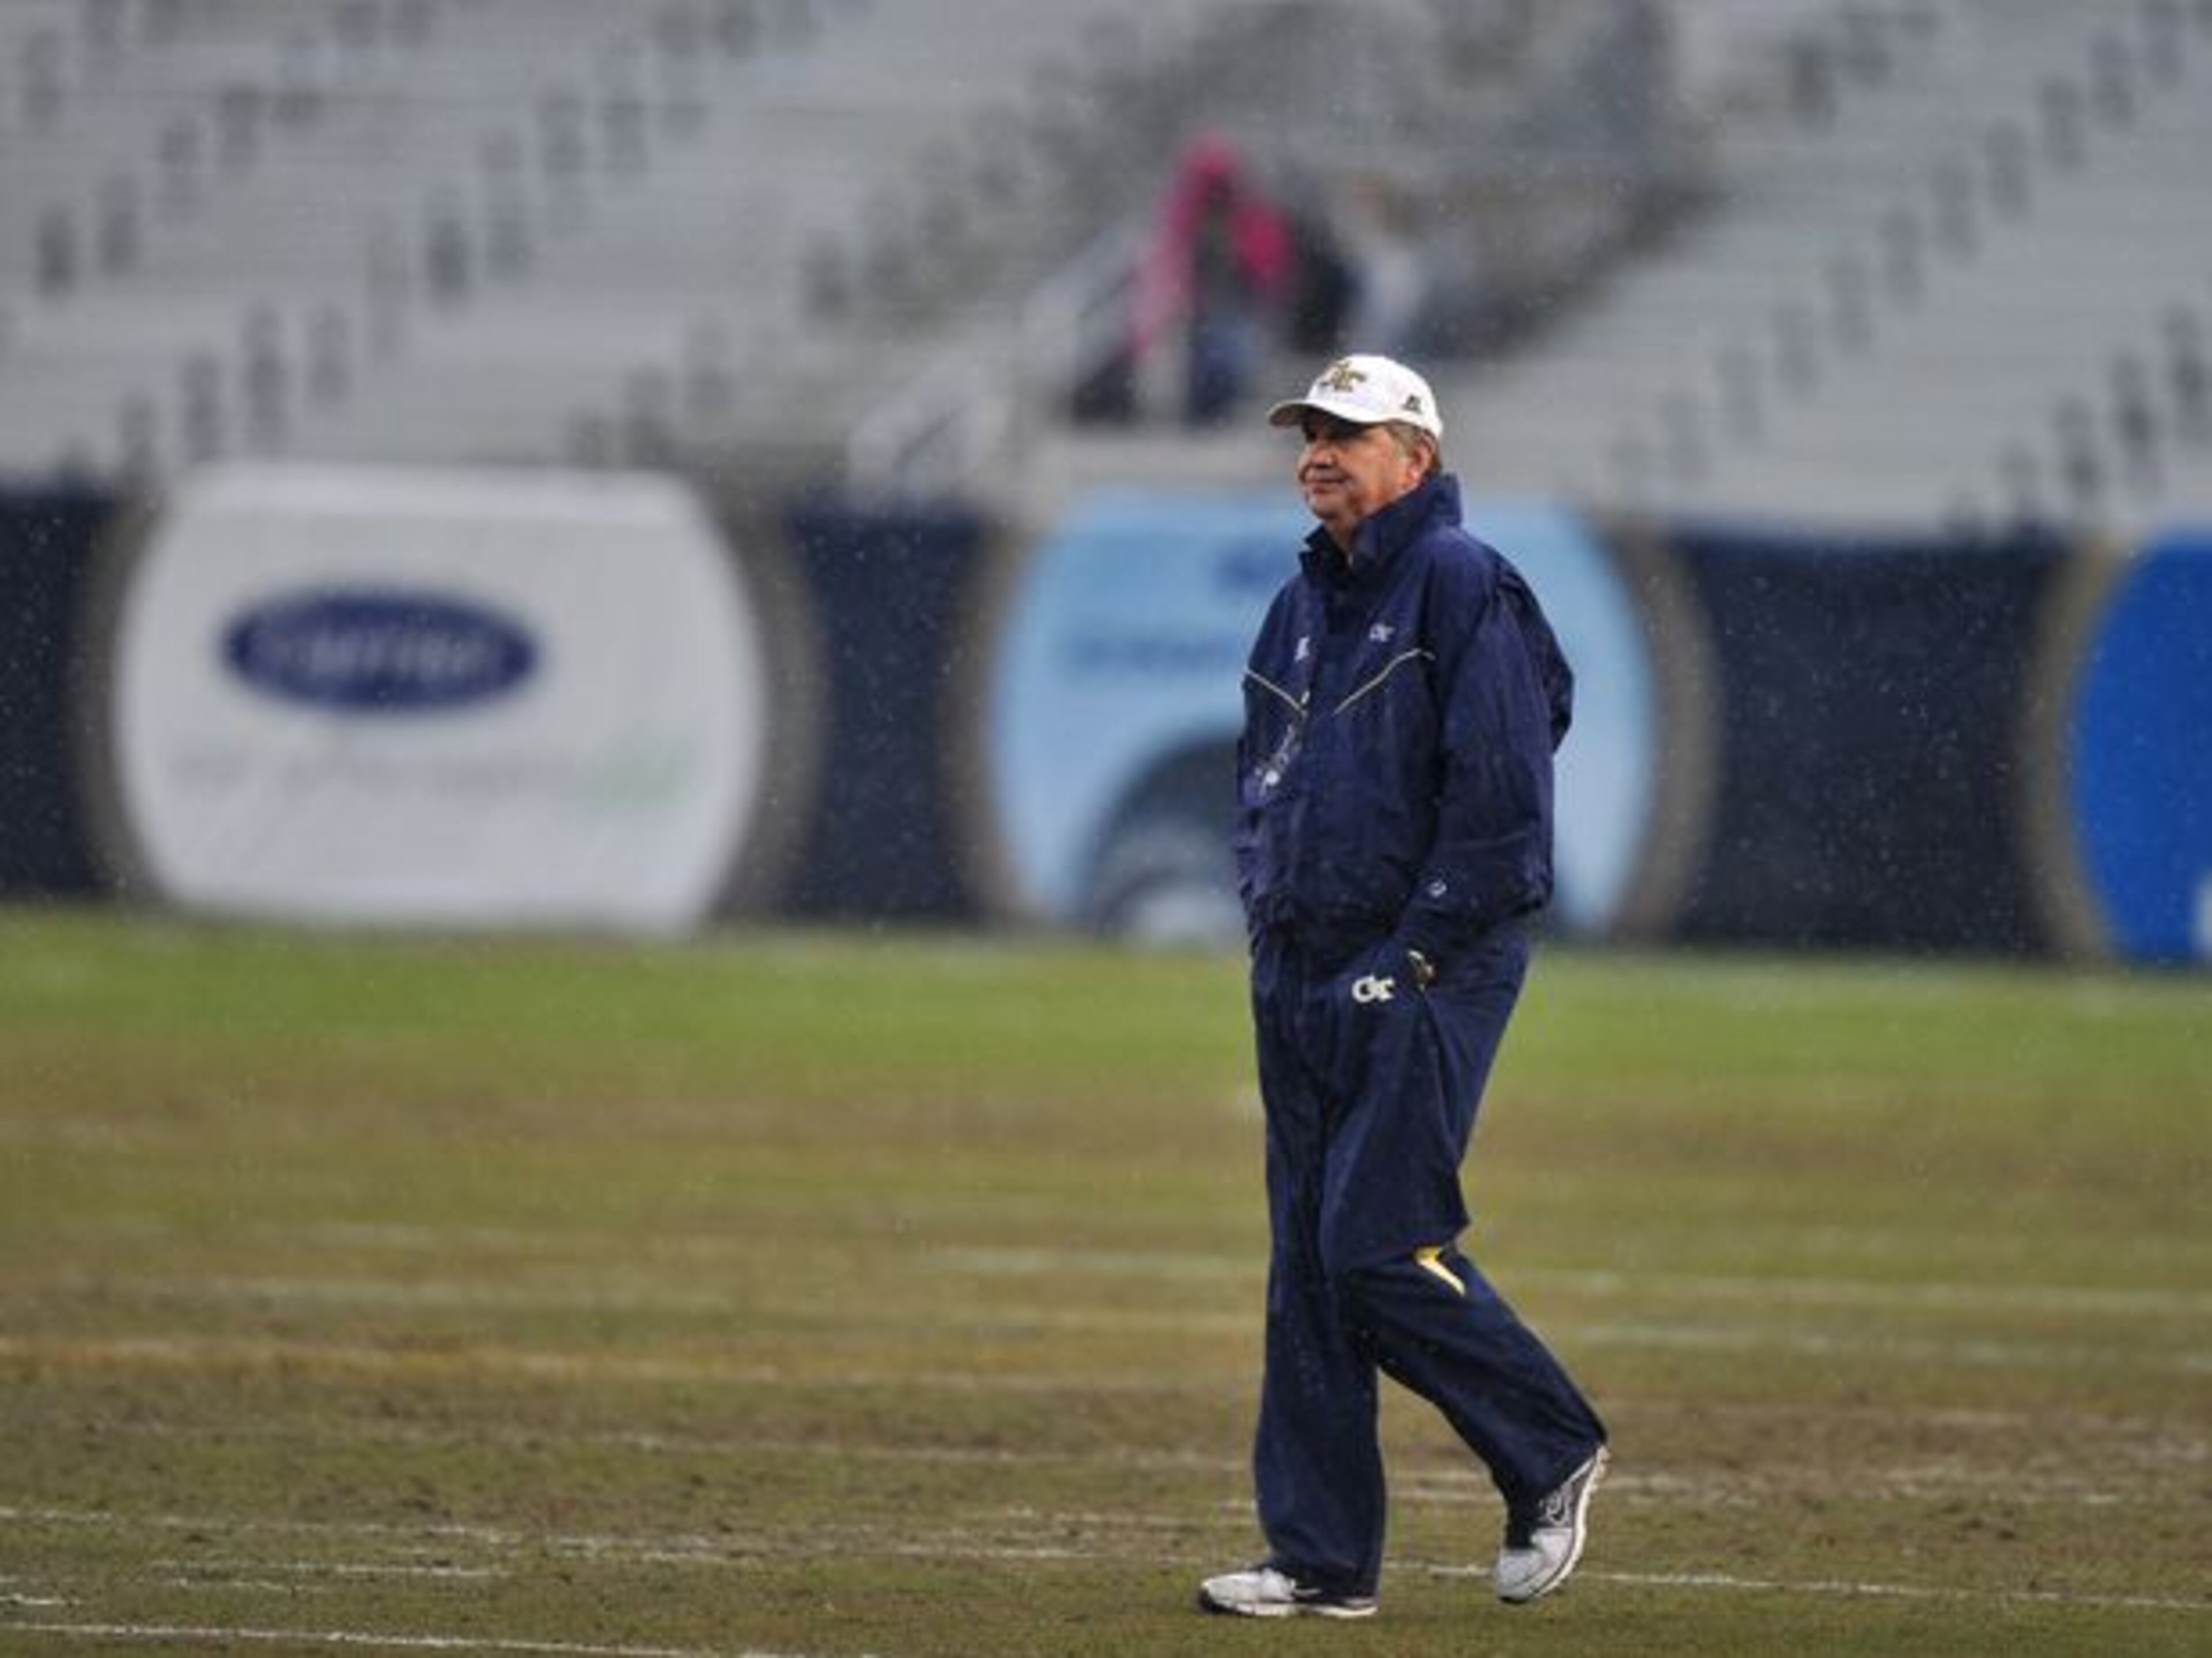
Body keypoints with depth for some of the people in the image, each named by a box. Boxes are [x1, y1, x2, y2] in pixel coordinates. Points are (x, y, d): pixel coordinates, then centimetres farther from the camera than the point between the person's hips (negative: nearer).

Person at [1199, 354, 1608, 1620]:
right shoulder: (1305, 605, 17)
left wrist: (1417, 954, -17)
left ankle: (1553, 1454, 6)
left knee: (1380, 1248, -14)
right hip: (1303, 979, 8)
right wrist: (1266, 911, 12)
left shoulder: (1465, 587, -9)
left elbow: (1502, 792, -15)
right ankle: (1324, 1560, 8)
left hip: (1423, 973, -8)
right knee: (1307, 1267, 5)